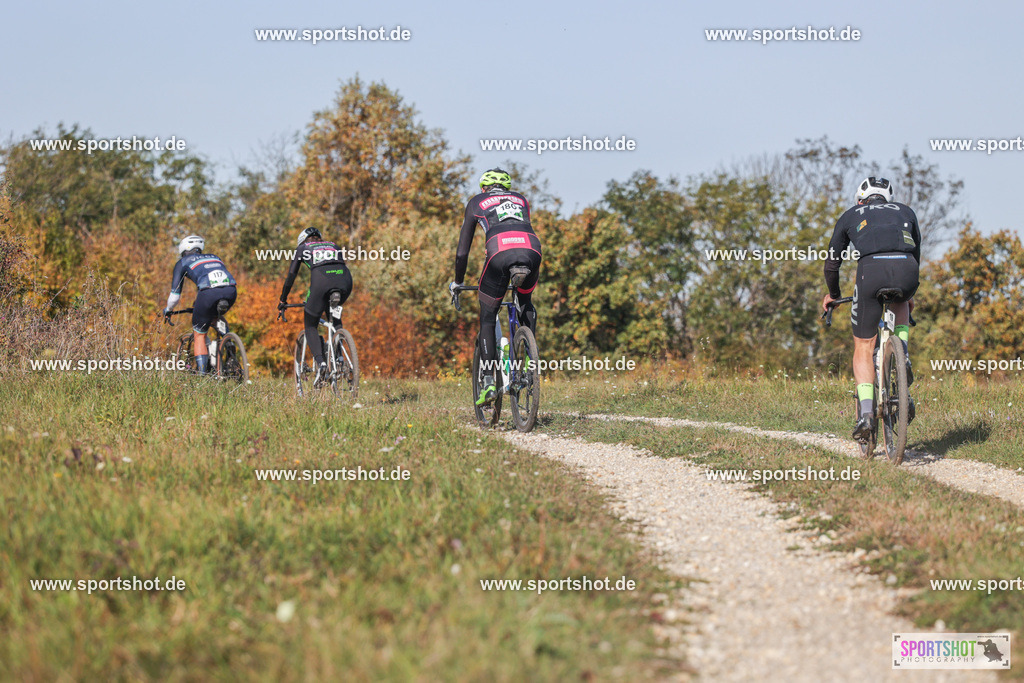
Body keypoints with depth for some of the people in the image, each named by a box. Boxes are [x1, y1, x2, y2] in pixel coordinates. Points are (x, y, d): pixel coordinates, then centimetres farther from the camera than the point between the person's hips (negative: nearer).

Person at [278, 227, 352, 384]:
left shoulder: (302, 248, 26)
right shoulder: (334, 246, 35)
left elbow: (291, 275, 23)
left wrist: (283, 300, 32)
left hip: (321, 282, -4)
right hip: (345, 282, 4)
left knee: (310, 326, 13)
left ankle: (320, 361, -12)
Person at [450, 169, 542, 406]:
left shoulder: (476, 202, 28)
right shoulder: (520, 199, 35)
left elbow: (462, 252, 28)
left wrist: (457, 283, 40)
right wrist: (529, 271, 56)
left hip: (500, 253, -3)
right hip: (531, 250, 3)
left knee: (488, 320, 13)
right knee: (526, 302, 33)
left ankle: (488, 383, 4)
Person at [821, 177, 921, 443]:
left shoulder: (850, 216, 28)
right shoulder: (905, 211, 32)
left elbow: (832, 263, 32)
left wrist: (833, 294, 50)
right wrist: (908, 292, 55)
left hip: (871, 271, -2)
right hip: (906, 270, 2)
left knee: (863, 348, 11)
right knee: (900, 303, 39)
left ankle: (866, 414, -4)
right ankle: (903, 359, 14)